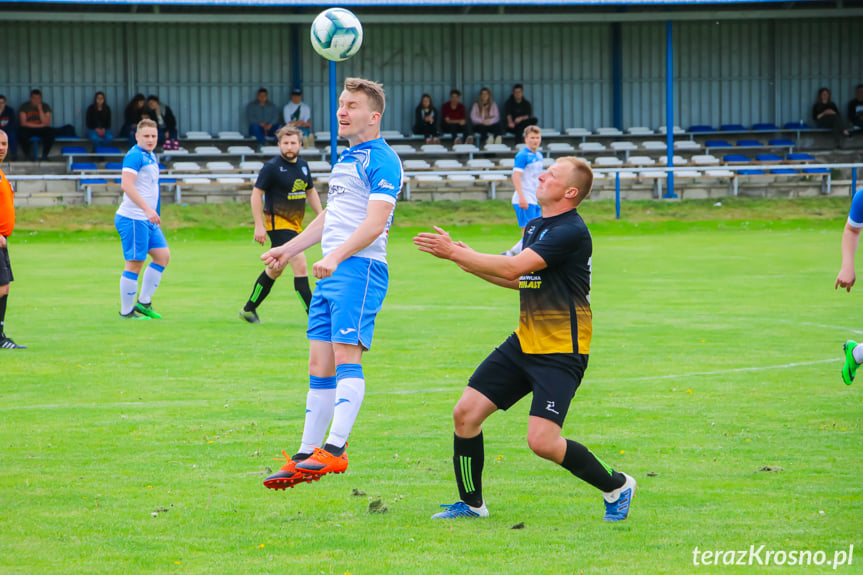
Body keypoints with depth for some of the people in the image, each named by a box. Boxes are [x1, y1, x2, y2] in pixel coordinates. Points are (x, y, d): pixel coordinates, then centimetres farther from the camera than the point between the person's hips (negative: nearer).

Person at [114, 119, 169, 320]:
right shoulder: (135, 156, -15)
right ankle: (126, 311, 2)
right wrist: (147, 209, -30)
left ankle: (143, 303, 15)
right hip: (133, 218, -10)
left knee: (163, 255, 10)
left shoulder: (150, 156, 16)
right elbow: (127, 185, -25)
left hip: (147, 219, 10)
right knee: (134, 264, -6)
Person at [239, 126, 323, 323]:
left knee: (275, 270, 17)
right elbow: (256, 194, -11)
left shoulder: (303, 165, 9)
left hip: (295, 224, 8)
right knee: (300, 265, -16)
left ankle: (249, 309, 30)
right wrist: (259, 226, -16)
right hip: (278, 223, -8)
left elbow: (310, 192, 22)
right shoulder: (272, 167, -12)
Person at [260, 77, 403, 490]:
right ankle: (306, 458, 9)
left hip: (360, 268, -9)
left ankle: (335, 450, -24)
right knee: (319, 366, 7)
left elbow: (375, 223, -19)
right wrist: (288, 250, 30)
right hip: (331, 273, 9)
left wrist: (335, 257, -29)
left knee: (346, 357, -17)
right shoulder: (345, 160, 22)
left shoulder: (381, 161, -8)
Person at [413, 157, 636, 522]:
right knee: (466, 412, 1)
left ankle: (616, 487, 7)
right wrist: (470, 262, 11)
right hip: (525, 341, 9)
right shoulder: (534, 226, 12)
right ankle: (471, 503, 17)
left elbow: (513, 268, -25)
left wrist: (454, 253, -19)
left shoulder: (571, 232, -19)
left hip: (561, 351, -9)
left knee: (542, 440, -17)